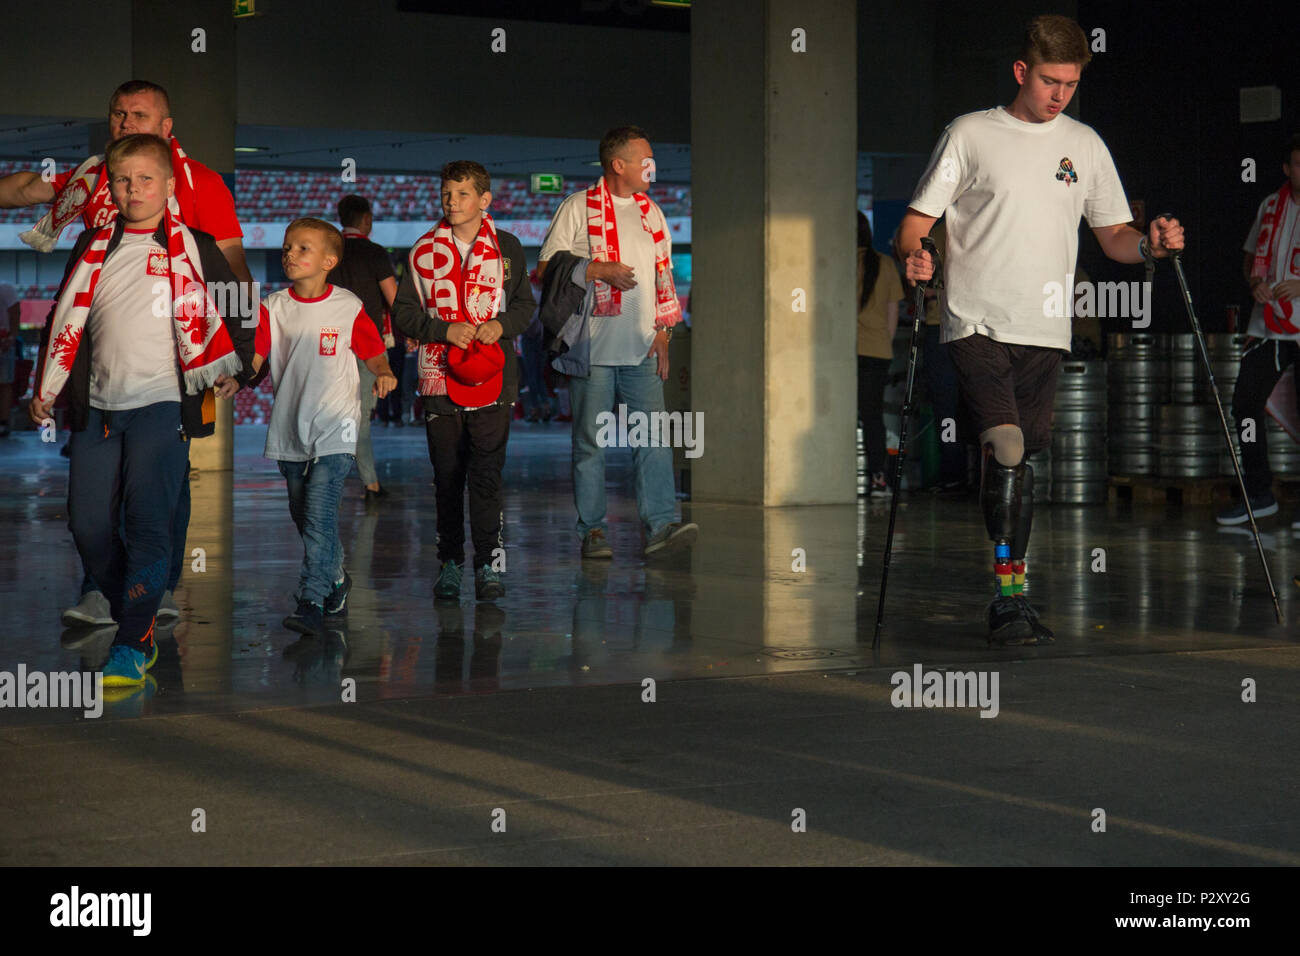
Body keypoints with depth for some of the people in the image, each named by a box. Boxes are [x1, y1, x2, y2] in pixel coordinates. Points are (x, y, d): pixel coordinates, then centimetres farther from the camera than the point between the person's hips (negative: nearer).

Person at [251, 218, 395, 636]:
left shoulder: (348, 307, -2)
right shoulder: (274, 308, 5)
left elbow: (373, 352, 6)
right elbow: (256, 354, 1)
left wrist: (384, 373, -14)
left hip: (334, 429, -4)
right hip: (289, 429, 4)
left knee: (319, 514, -15)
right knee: (304, 518, 14)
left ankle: (311, 603, -16)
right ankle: (337, 579, 36)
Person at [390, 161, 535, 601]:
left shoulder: (507, 248, 6)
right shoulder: (424, 250, 5)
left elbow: (525, 306, 12)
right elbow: (403, 313, 4)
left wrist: (501, 325, -8)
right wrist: (444, 329, -11)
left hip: (493, 378, -1)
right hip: (440, 377, 1)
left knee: (486, 473, -6)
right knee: (446, 475, 6)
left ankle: (489, 564, 1)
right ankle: (449, 563, 14)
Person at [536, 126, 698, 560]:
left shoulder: (651, 212, 16)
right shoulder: (578, 208, 0)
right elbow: (546, 269, -3)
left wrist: (663, 332, 10)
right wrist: (599, 269, -14)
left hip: (641, 347, 4)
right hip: (593, 345, -4)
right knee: (590, 440, 0)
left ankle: (660, 524, -11)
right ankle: (592, 531, 5)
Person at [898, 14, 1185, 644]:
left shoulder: (1085, 145, 14)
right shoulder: (970, 134, 3)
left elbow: (1113, 237, 18)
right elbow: (918, 219, 2)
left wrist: (1149, 245, -3)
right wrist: (914, 254, -20)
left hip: (1045, 331, 4)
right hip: (976, 324, -4)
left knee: (1024, 461, 6)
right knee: (1004, 444, -20)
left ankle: (1013, 597, 16)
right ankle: (1007, 596, -18)